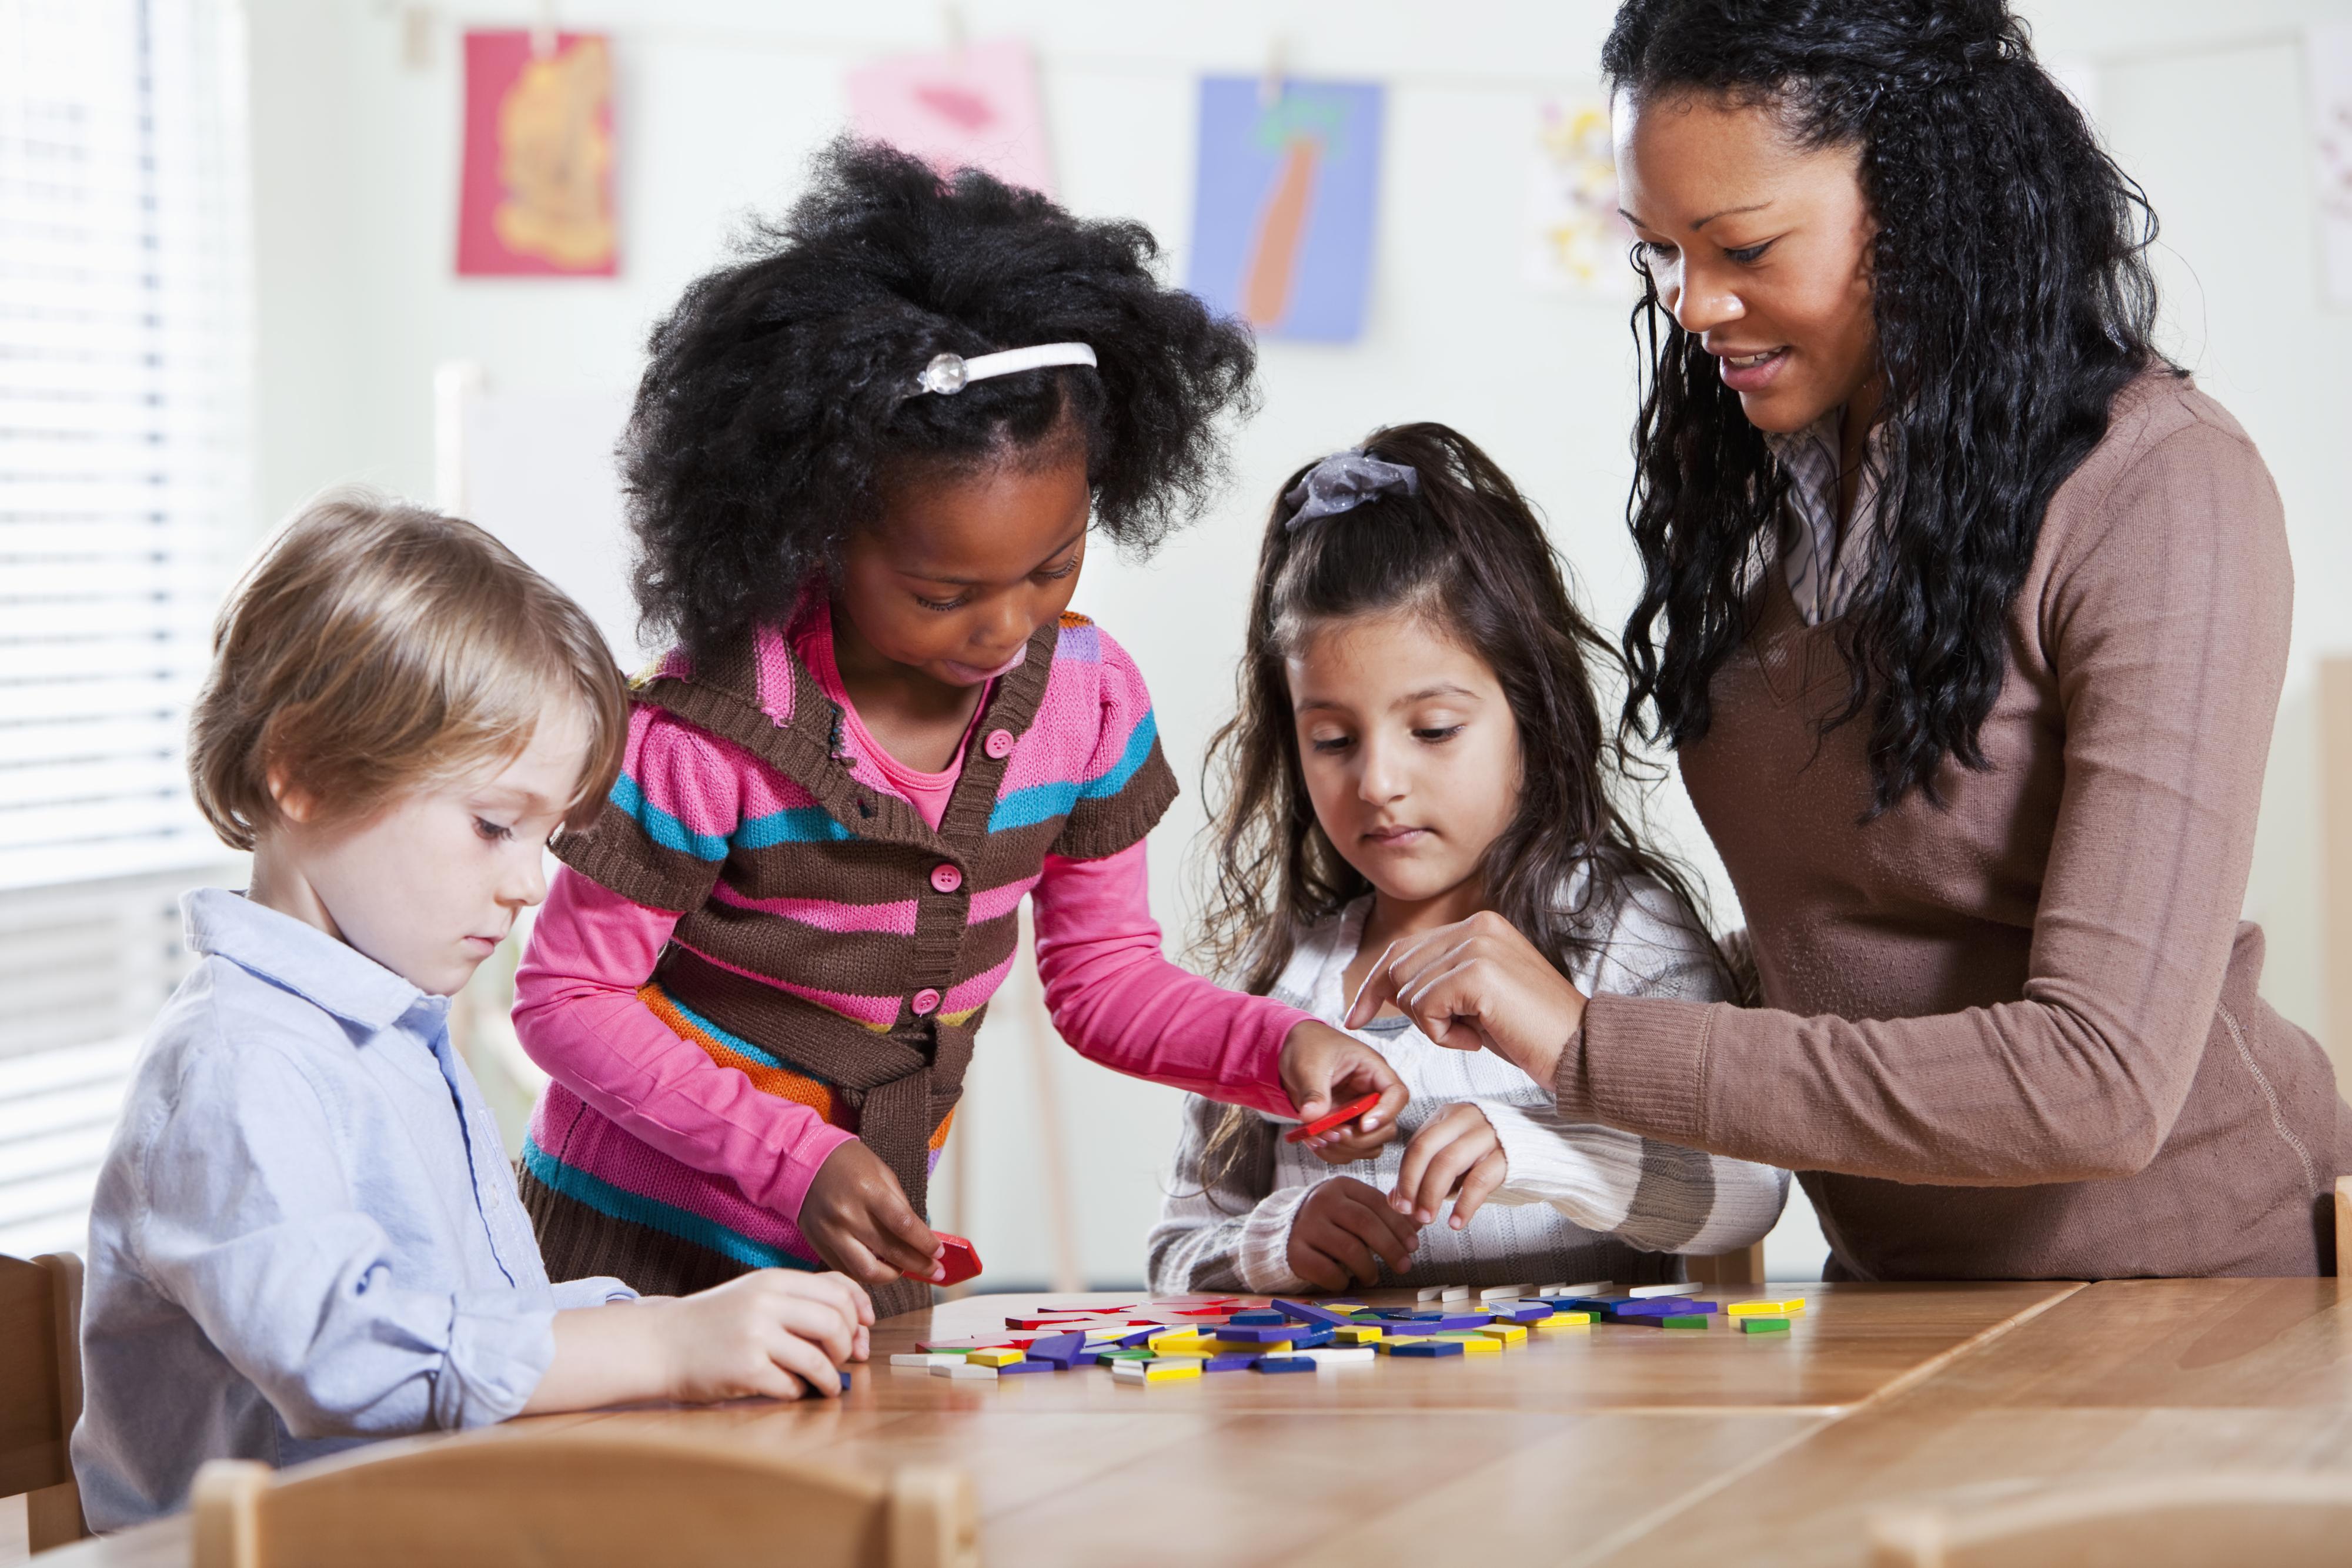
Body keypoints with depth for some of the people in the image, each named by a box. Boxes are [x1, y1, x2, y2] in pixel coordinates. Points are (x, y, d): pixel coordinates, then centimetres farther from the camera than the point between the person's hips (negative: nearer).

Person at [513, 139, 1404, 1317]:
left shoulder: (1086, 694, -7)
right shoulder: (710, 731, -24)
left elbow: (1099, 972, 6)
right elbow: (566, 997, -16)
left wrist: (1280, 1047, -13)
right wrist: (794, 1162, -25)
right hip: (642, 1245, -4)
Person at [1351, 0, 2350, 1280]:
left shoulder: (2162, 499, -14)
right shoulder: (1748, 466, 8)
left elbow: (2105, 1082, -23)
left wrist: (1594, 1050, -22)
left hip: (2199, 1304, -6)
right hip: (1888, 1276, 6)